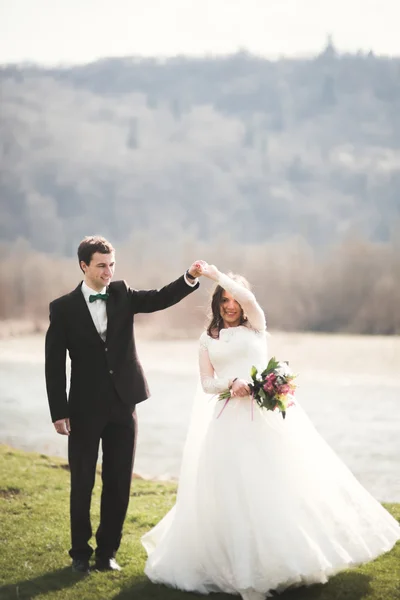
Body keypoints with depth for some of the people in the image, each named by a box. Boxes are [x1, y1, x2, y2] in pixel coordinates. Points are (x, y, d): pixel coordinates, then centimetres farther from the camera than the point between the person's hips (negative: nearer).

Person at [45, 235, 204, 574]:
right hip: (85, 408, -3)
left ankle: (108, 551, 22)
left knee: (119, 483, 9)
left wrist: (190, 278, -28)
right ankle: (81, 552, 22)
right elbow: (55, 365, -5)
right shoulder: (63, 308, -4)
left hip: (123, 405, 3)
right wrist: (59, 412, -10)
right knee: (82, 483, 7)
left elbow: (161, 299, -10)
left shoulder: (122, 295, 5)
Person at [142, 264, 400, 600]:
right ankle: (243, 564, 4)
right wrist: (231, 384, -12)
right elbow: (207, 383, 7)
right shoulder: (208, 339, 15)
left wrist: (217, 275, -13)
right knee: (232, 490, -3)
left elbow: (248, 299, -13)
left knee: (279, 483, -3)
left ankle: (292, 554, 8)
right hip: (228, 421, 2)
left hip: (266, 416, -2)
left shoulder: (255, 327, 9)